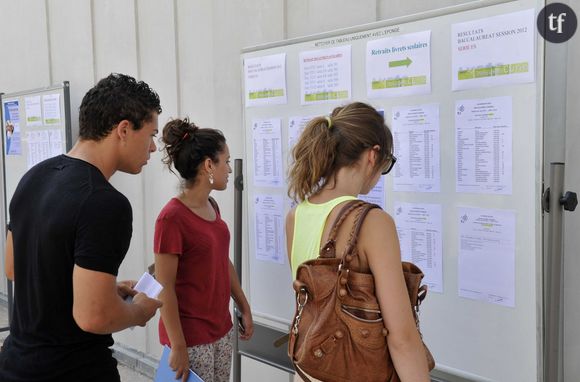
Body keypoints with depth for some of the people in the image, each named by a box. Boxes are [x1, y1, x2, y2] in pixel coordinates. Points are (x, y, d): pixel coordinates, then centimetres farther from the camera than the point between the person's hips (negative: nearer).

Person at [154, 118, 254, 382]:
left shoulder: (212, 206, 5)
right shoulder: (172, 217, -19)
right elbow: (164, 288, -18)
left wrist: (244, 308, 16)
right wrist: (177, 346, -17)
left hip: (221, 328, 8)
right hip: (191, 336, -8)